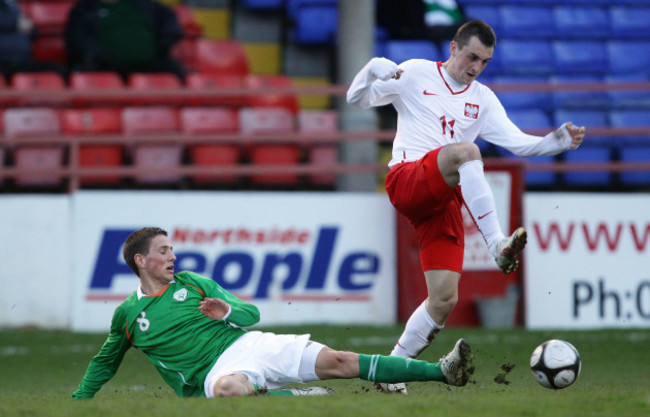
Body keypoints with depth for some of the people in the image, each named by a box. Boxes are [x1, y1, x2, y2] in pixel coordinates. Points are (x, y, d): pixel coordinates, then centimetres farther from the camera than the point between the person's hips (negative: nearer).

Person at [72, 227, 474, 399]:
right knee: (230, 389, -47)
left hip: (249, 344, 4)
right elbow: (105, 362, 24)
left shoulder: (192, 282, 16)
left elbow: (252, 313, 17)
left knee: (339, 361, -11)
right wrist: (79, 401, 15)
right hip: (215, 370, -4)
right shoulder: (127, 315, 9)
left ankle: (442, 371, -18)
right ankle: (296, 397, -29)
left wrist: (228, 312, -6)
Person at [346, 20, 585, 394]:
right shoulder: (415, 75, 8)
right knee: (466, 150, -34)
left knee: (445, 299, -7)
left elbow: (519, 143, 10)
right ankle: (498, 247, -43)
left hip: (445, 201, 5)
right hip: (406, 180, -5)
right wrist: (373, 70, -15)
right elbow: (358, 99, 6)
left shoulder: (483, 100, 18)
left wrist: (559, 141, -8)